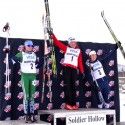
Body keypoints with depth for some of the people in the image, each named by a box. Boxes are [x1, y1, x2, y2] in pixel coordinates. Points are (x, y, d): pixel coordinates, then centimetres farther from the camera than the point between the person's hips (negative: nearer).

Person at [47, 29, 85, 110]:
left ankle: (73, 104, 7)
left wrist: (82, 71, 7)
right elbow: (57, 43, 4)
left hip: (74, 69, 3)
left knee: (73, 86, 5)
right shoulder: (66, 48, 10)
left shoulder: (78, 51, 15)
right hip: (66, 68, -2)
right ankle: (68, 104, -7)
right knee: (67, 85, -5)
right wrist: (52, 35, -4)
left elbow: (80, 62, 12)